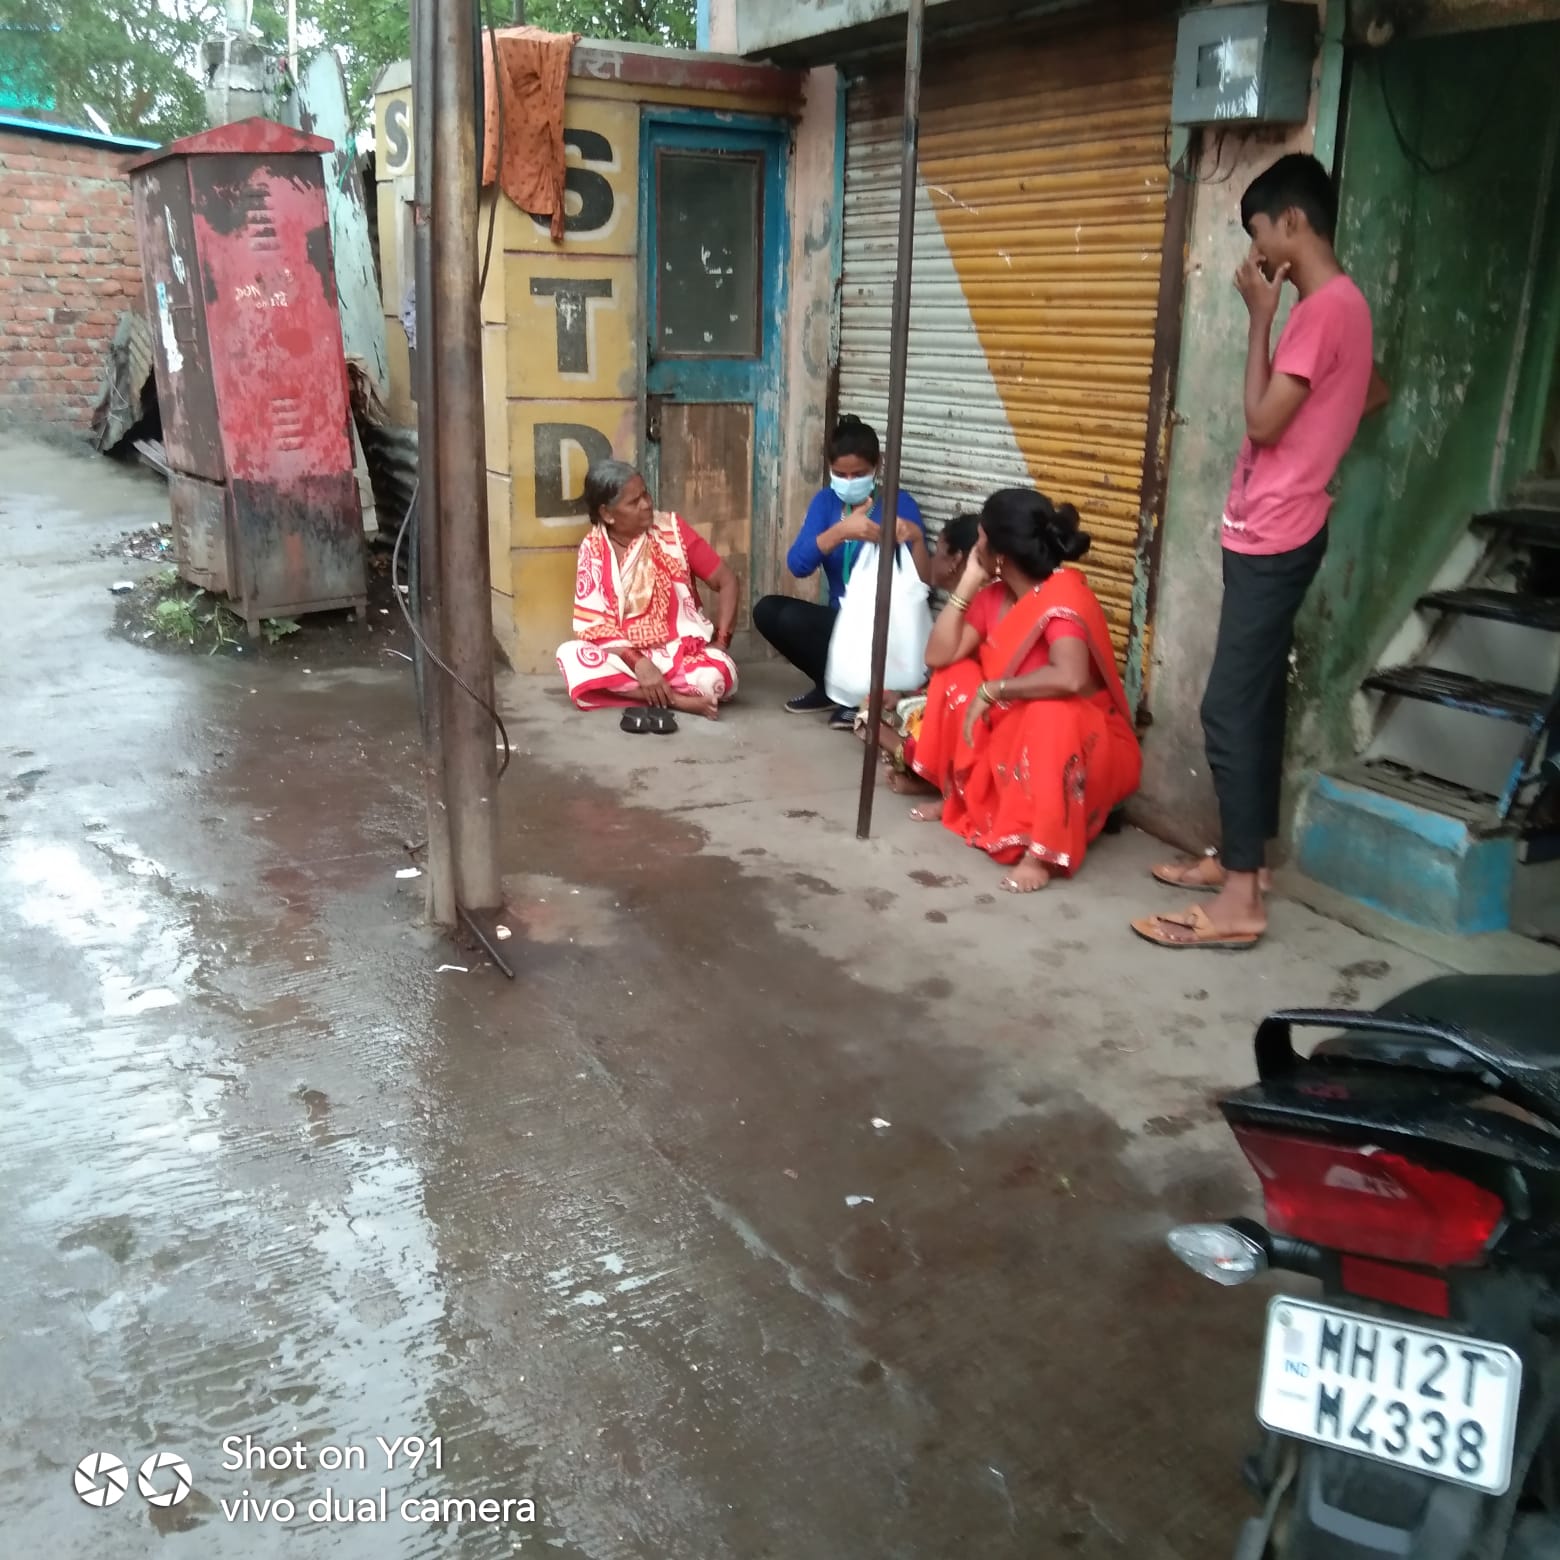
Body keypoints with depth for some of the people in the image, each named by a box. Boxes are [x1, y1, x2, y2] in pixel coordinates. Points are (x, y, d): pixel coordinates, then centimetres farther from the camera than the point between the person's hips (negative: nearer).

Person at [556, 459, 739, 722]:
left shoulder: (671, 530, -3)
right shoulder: (592, 549, -3)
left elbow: (726, 581, 2)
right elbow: (593, 625, -9)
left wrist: (721, 642, -10)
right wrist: (639, 663, -24)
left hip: (681, 652, -2)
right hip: (625, 657, 2)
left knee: (717, 674, -35)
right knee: (570, 655, -29)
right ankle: (677, 699, -25)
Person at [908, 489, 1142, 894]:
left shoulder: (1063, 596, -27)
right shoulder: (995, 593, -3)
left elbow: (1069, 678, -44)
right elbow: (938, 657, -7)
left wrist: (993, 690, -33)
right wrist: (968, 583, -10)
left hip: (1084, 743, -8)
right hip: (1014, 736, 8)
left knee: (1050, 709, -38)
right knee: (956, 676, -2)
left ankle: (1042, 850, -32)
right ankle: (961, 798, 11)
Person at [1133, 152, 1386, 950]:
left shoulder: (1322, 307, -16)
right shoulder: (1339, 303, 16)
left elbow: (1263, 421, -19)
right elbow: (1375, 394, 32)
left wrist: (1259, 317, -12)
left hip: (1271, 535, -11)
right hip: (1274, 530, 11)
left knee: (1231, 706, -11)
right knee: (1256, 699, 14)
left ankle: (1240, 900, -9)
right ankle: (1244, 855, 23)